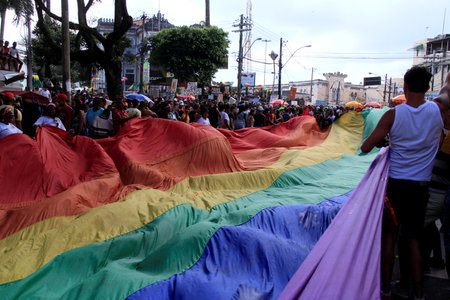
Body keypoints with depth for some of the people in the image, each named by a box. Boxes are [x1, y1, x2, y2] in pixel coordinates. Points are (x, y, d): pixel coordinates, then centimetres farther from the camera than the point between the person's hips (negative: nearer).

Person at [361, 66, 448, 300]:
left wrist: (383, 141, 9)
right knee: (414, 240, 12)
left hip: (394, 183, -2)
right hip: (420, 186, 2)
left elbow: (366, 147, -8)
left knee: (389, 237, 9)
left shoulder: (393, 115, -12)